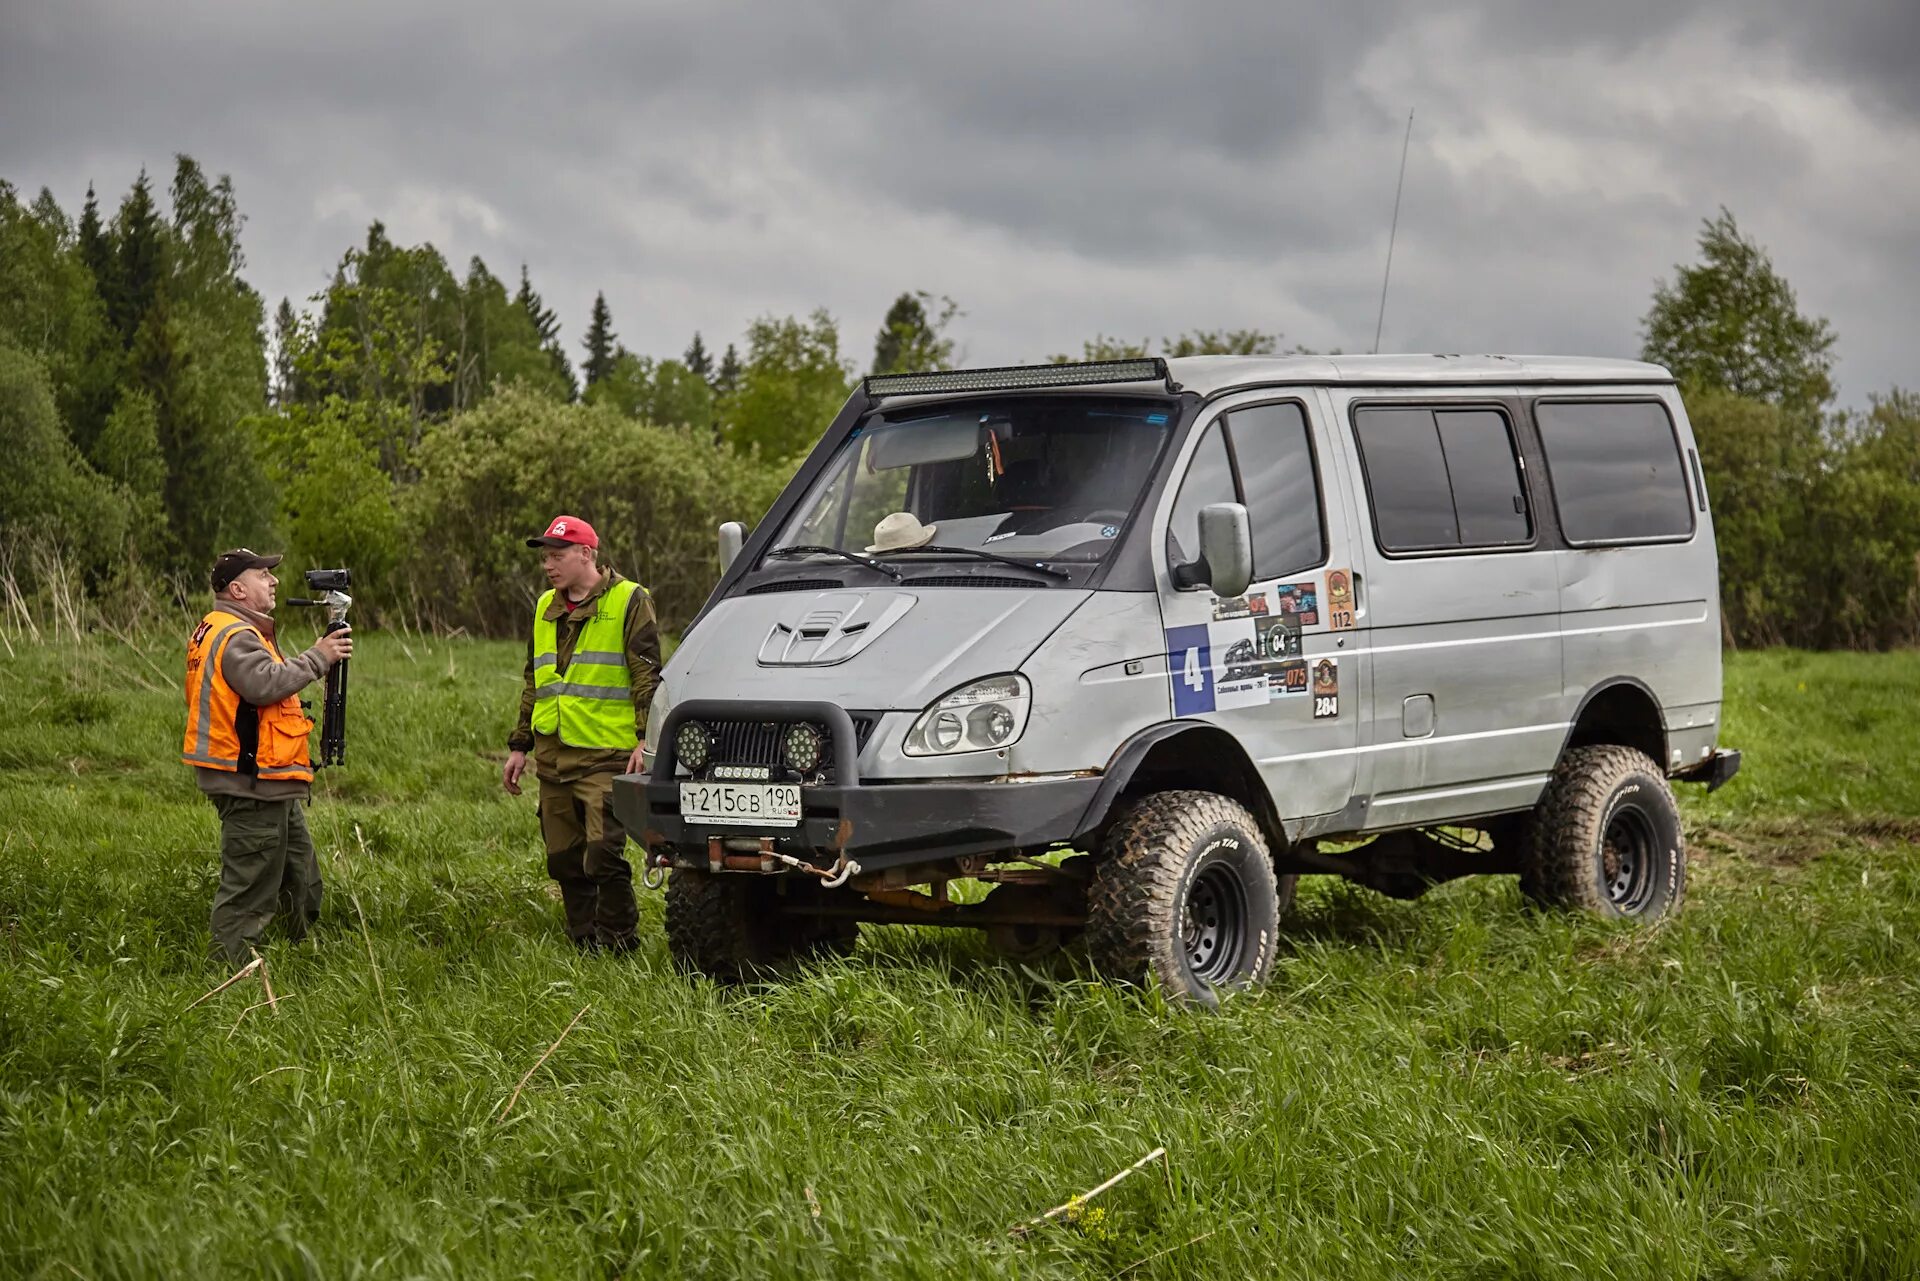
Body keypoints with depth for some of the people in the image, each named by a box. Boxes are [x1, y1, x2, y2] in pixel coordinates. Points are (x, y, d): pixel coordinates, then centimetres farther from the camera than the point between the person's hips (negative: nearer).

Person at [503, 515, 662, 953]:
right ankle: (583, 943, 18)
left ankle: (617, 944, -2)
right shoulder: (546, 608, 18)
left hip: (606, 754, -7)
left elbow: (648, 676, -6)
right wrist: (519, 745, 20)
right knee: (564, 859, 8)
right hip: (552, 756, 7)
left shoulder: (628, 601, -2)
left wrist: (646, 739, -15)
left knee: (603, 854, -13)